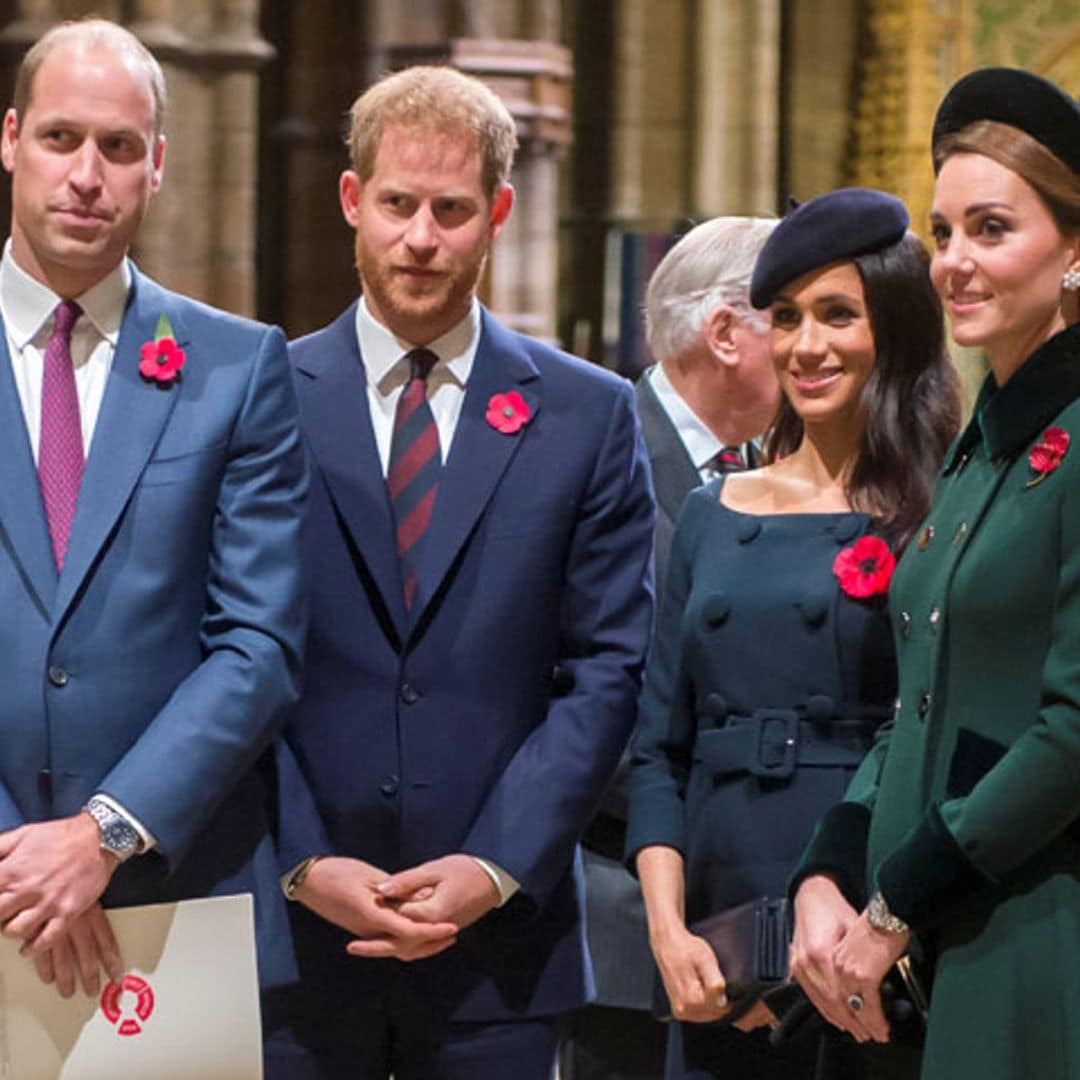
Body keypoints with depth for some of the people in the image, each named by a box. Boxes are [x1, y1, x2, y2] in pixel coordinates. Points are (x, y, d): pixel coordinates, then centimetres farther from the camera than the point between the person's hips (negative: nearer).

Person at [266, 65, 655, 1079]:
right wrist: (305, 864, -9)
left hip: (500, 935, 1)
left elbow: (605, 671, 2)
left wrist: (494, 867, -8)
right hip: (289, 926, 0)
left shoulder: (588, 415, 5)